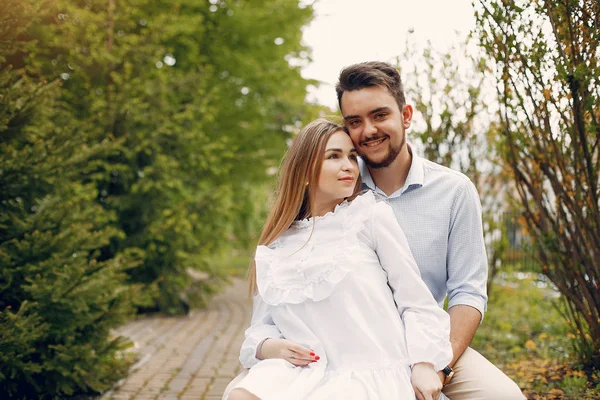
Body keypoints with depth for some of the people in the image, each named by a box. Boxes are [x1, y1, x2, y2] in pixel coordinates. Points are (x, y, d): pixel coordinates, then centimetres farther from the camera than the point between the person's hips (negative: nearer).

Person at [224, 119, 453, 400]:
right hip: (308, 373, 3)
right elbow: (262, 324, 16)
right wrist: (269, 346, -6)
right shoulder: (276, 247, 13)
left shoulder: (373, 217, 4)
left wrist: (425, 363, -7)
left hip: (375, 373, -3)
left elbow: (415, 299, 3)